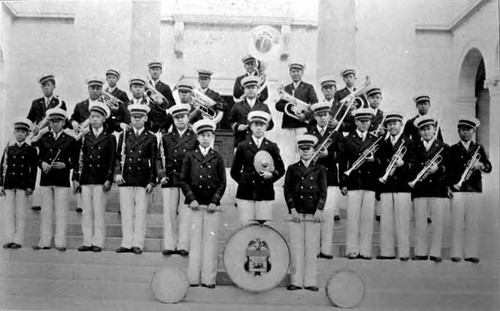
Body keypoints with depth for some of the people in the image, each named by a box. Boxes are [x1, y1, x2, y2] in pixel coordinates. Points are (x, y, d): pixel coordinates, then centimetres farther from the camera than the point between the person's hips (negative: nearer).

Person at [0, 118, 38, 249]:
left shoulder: (31, 150, 5)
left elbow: (33, 170, 2)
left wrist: (31, 186, -5)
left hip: (23, 185, -2)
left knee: (21, 214, 0)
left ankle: (18, 240, 4)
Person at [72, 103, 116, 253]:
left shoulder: (110, 138, 6)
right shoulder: (84, 137, 13)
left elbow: (112, 161, 1)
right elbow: (79, 159, 11)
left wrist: (109, 179, -7)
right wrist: (75, 178, 5)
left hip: (101, 180, -3)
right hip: (85, 179, 3)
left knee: (99, 212, -2)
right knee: (86, 212, 4)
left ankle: (98, 243, 2)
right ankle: (87, 242, 9)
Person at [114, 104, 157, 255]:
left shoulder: (151, 138, 8)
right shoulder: (124, 136, 13)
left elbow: (153, 162, 5)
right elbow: (118, 156, 10)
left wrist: (152, 181, -2)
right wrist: (118, 173, -5)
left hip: (142, 180, -1)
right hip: (125, 179, 2)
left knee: (140, 213, -1)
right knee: (126, 212, 2)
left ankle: (137, 244, 4)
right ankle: (127, 243, 8)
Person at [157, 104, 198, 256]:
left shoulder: (195, 138, 6)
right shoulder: (166, 138, 13)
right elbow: (159, 159, 13)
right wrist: (161, 175, 0)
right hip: (170, 181, 2)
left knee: (185, 214, -1)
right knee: (169, 214, 1)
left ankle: (183, 246, 5)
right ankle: (169, 245, 8)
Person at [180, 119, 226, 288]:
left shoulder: (217, 158, 9)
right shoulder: (190, 156, 8)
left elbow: (222, 183, 7)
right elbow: (183, 180, 6)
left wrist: (215, 201, -4)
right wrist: (191, 199, -5)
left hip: (212, 205, 0)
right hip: (195, 204, 0)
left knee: (210, 240, -1)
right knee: (195, 239, 0)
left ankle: (209, 278, 4)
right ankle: (193, 278, 5)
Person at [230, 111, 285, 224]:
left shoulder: (272, 147, 11)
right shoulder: (242, 146, 9)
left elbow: (281, 169, 12)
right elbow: (234, 171, 12)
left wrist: (271, 175, -6)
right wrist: (243, 181, 1)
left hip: (265, 194, 0)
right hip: (245, 193, 0)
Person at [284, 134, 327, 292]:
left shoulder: (320, 169, 11)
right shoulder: (292, 169, 11)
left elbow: (323, 191, 6)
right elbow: (287, 190, 5)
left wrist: (319, 210, -6)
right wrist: (292, 209, -5)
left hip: (313, 215, 0)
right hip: (297, 214, 0)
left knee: (312, 249, 0)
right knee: (296, 249, -1)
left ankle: (310, 281, 6)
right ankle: (297, 281, 4)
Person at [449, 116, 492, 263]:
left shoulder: (479, 149, 15)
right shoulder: (453, 149, 10)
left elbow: (489, 167, 6)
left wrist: (481, 166, -15)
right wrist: (451, 184, -7)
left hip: (475, 190, 1)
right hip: (457, 190, -1)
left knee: (473, 223, 0)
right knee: (457, 223, -3)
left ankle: (471, 254, 6)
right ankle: (456, 254, 2)